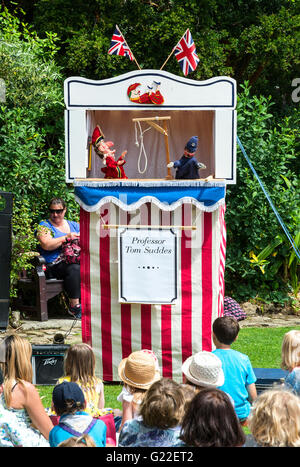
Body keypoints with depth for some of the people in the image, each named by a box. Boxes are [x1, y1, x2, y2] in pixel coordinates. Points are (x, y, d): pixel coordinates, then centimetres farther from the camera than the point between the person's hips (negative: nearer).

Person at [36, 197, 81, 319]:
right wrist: (66, 237, -10)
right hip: (54, 265, -4)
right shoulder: (44, 226, 8)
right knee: (75, 269, -36)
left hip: (77, 260, 4)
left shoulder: (73, 225, 23)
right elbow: (46, 245, -9)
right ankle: (74, 306, -29)